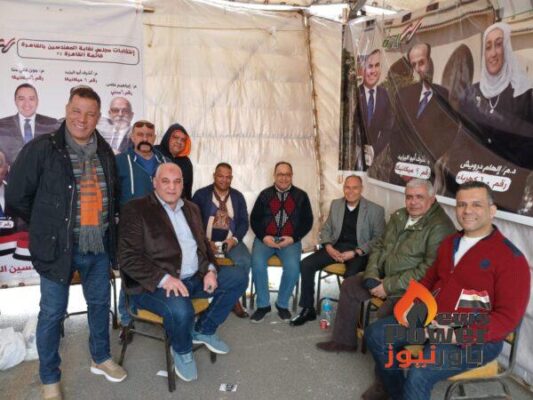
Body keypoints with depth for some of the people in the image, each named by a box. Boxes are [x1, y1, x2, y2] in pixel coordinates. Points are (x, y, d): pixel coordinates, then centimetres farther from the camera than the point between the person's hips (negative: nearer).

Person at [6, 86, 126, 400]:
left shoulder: (105, 152, 6)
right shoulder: (42, 149, -10)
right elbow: (16, 198, -5)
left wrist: (103, 225, 11)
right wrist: (48, 227, 4)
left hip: (99, 247, 5)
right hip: (59, 248, -5)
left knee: (100, 303, 18)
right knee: (53, 313, 7)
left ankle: (101, 358, 40)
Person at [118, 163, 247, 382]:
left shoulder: (191, 208, 13)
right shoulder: (135, 209, -8)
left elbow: (203, 244, 19)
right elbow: (128, 257, -16)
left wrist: (210, 270, -2)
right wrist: (164, 278, -26)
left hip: (194, 277, 7)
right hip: (155, 284, -7)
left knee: (238, 278, 0)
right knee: (181, 310, -36)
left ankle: (204, 330, 15)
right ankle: (181, 351, 2)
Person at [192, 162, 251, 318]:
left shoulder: (238, 196, 13)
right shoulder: (201, 194, 5)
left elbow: (244, 222, 6)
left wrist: (234, 239, -12)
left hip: (230, 240, 2)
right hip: (206, 240, -2)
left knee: (244, 261, -26)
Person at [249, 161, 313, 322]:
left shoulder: (301, 196, 8)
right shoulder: (265, 194, 9)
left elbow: (307, 221, 5)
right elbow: (254, 219, 7)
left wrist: (293, 238, -10)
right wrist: (264, 237, -10)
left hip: (290, 240, 0)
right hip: (266, 238, 1)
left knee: (293, 266, -28)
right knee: (257, 263, -28)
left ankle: (282, 304, -3)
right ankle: (263, 304, -8)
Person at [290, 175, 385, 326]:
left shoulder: (375, 210, -4)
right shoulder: (336, 204, 10)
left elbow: (379, 239, -7)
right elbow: (326, 229, 15)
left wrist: (355, 252, -17)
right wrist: (329, 247, -6)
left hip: (359, 251, -4)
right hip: (336, 247, 5)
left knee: (351, 275, -35)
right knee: (305, 264, -14)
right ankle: (308, 309, -1)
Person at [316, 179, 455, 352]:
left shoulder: (440, 226, -19)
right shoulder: (399, 216, 8)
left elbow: (430, 269, -25)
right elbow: (380, 246, 14)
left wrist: (389, 286, -22)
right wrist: (371, 275, -3)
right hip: (384, 276, 9)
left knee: (385, 315, -28)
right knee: (349, 285, 11)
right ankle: (344, 340, 23)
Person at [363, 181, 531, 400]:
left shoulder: (510, 258, -14)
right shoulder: (450, 242, 11)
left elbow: (508, 317, -18)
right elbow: (430, 278, 22)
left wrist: (460, 335, -27)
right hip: (430, 318, 8)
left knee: (419, 375, -29)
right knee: (375, 334, 1)